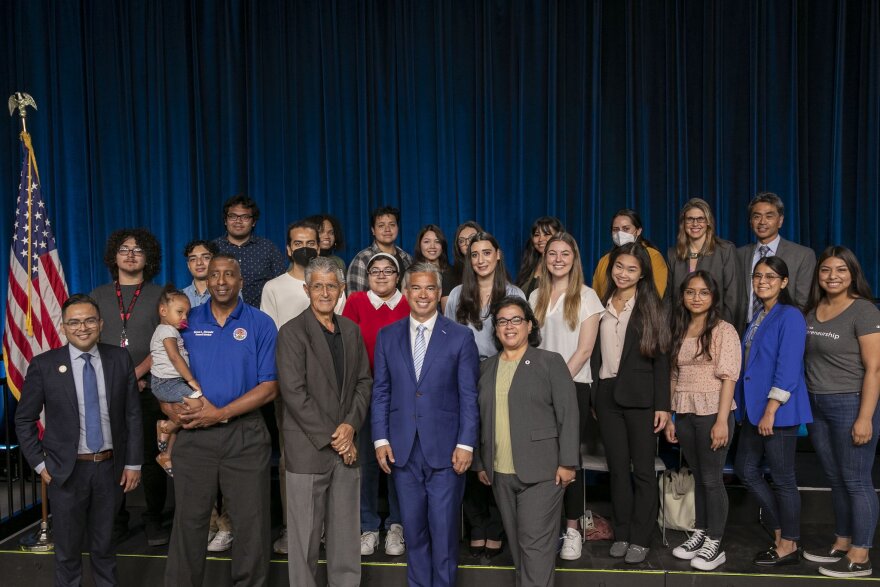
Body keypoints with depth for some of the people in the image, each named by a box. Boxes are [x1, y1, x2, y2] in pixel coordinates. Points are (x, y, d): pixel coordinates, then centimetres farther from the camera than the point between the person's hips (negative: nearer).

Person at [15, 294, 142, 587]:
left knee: (105, 543, 18)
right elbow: (24, 420, 1)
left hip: (110, 467, 1)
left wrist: (133, 463, 0)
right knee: (67, 548, 14)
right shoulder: (43, 365, -7)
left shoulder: (120, 359, -3)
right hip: (66, 470, -1)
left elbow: (133, 414, 1)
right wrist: (40, 464, -4)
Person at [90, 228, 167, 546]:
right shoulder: (98, 296, 13)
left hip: (148, 389, -2)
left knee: (151, 457, 2)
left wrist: (135, 374, -13)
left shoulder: (159, 295, 6)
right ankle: (116, 521, 18)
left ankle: (154, 520, 15)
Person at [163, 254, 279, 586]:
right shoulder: (187, 321, 5)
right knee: (189, 519, 12)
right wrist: (170, 409, -11)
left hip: (245, 434, -1)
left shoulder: (260, 324, -2)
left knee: (251, 520, 8)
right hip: (193, 434, 2)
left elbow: (269, 387, -6)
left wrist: (221, 413, -14)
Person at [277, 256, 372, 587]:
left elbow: (364, 382, 10)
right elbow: (294, 392, -13)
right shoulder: (292, 333, -6)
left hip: (345, 445, 5)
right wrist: (329, 437, -12)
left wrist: (350, 426, -5)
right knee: (305, 533, 5)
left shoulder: (351, 330, 11)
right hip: (308, 448, -5)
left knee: (346, 531, 12)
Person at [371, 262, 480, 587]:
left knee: (444, 531, 5)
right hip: (402, 449, 2)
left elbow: (469, 396, -3)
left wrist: (465, 444, -9)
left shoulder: (461, 337, 0)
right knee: (414, 530, 13)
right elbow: (381, 392, 6)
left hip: (445, 449, -2)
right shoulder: (387, 336, 7)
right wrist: (381, 439, -1)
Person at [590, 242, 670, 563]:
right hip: (606, 394, 3)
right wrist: (592, 398, 6)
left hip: (639, 396, -3)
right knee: (617, 467, 10)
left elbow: (661, 359, -3)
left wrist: (662, 405, -9)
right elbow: (595, 354, 9)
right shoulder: (602, 305, 8)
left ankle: (640, 538, 14)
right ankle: (621, 534, 20)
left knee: (643, 469, 3)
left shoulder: (650, 307, -1)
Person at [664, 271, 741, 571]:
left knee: (712, 478, 1)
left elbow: (728, 377, -11)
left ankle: (714, 544, 12)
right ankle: (699, 534, 24)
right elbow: (674, 377, 11)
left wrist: (722, 421, -17)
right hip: (684, 413, 5)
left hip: (712, 412, -5)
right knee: (697, 477, 13)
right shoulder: (678, 331, 10)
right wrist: (670, 417, 8)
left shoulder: (724, 330, -6)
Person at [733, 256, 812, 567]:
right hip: (754, 410, 9)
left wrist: (771, 411, -21)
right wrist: (750, 410, 17)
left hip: (778, 412, -9)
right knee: (746, 471, 12)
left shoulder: (790, 316, -12)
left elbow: (788, 370, -18)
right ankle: (781, 532, 27)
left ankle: (788, 546, 19)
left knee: (782, 479, 3)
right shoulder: (758, 318, 14)